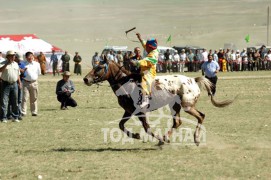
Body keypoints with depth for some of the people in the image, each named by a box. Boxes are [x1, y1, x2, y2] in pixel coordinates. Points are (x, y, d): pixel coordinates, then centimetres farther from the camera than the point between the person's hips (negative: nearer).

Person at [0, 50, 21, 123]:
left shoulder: (16, 64, 14)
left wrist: (19, 83, 14)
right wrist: (7, 64, -24)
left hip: (14, 84, 5)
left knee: (15, 102, 8)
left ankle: (15, 117, 15)